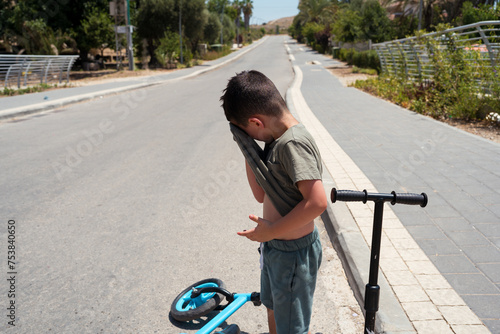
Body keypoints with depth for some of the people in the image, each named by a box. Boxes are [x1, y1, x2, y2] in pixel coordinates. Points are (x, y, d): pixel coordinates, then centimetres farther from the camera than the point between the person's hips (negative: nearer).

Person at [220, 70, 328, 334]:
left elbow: (317, 202, -33)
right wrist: (248, 151, -4)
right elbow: (261, 194, 4)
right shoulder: (277, 139, 2)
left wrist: (272, 230, -23)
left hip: (293, 254, -9)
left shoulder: (294, 143, -27)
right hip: (274, 247, 9)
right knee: (273, 312, 30)